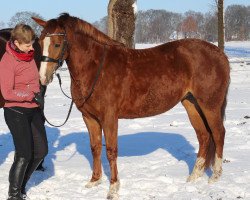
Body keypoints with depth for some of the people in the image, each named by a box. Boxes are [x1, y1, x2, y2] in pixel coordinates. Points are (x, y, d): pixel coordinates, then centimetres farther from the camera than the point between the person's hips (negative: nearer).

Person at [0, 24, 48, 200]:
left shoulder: (29, 54, 7)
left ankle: (21, 184, 26)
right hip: (16, 111, -8)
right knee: (24, 154, -11)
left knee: (41, 151, 10)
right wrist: (32, 95, -27)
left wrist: (40, 106, 23)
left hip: (33, 110, 8)